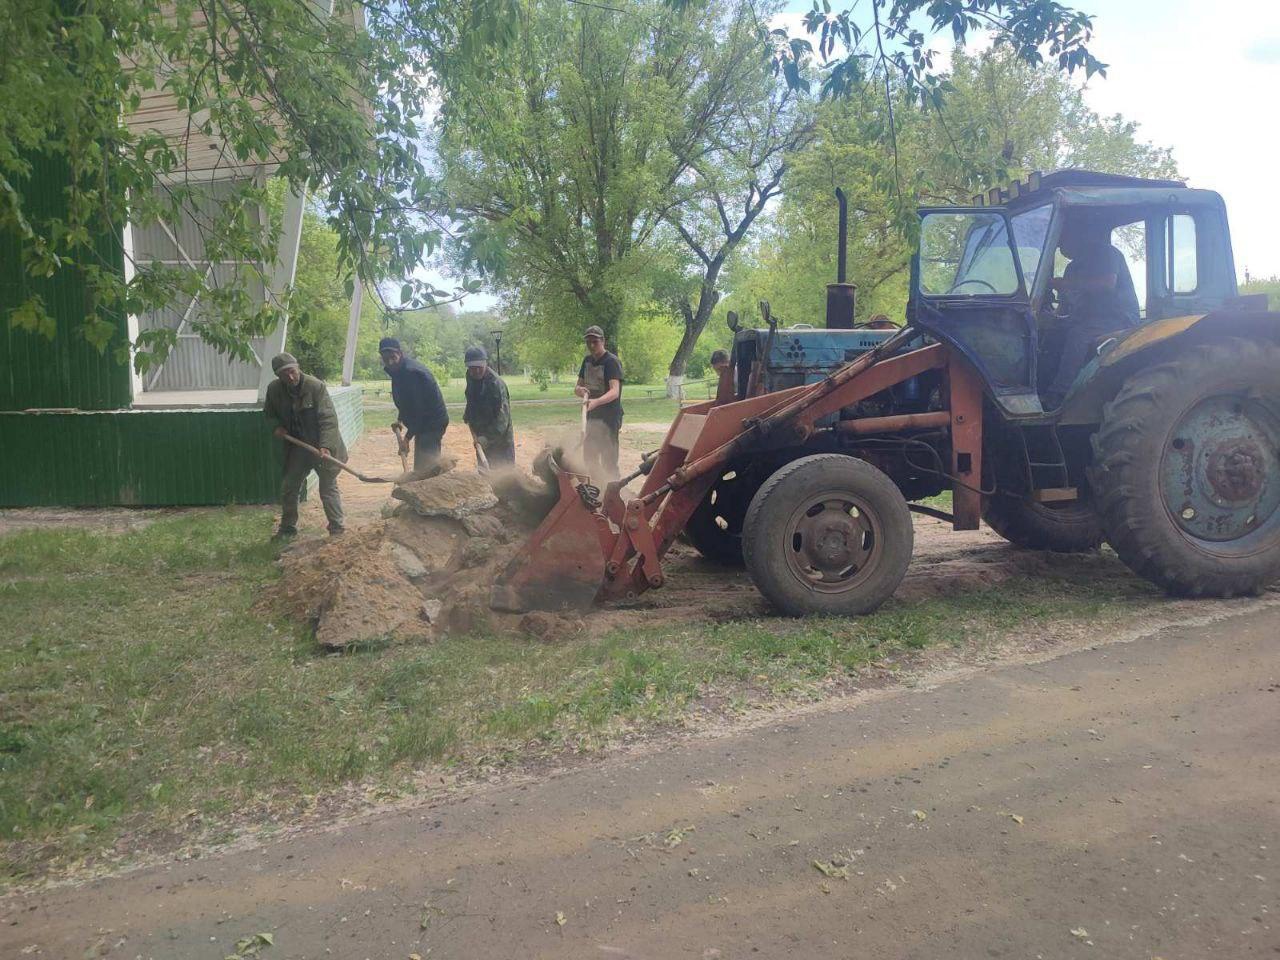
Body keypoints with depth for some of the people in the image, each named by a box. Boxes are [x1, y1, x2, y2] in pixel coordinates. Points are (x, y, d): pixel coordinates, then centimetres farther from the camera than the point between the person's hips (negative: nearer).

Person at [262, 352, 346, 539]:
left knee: (328, 490, -1)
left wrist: (325, 446, -33)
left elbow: (328, 418, -23)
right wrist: (276, 426, -5)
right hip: (296, 446, 5)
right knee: (288, 488, 12)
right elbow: (269, 413, 16)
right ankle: (288, 527, 29)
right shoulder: (274, 389, -4)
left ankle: (337, 529, 9)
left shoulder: (316, 385, -20)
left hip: (323, 448, -5)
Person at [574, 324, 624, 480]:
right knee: (589, 458, 15)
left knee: (608, 461, -9)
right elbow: (578, 387, 14)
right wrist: (580, 390, -11)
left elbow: (615, 391, -26)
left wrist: (595, 402, -43)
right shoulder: (587, 361, 10)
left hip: (609, 417, -8)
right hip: (591, 416, 8)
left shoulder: (611, 361, -13)